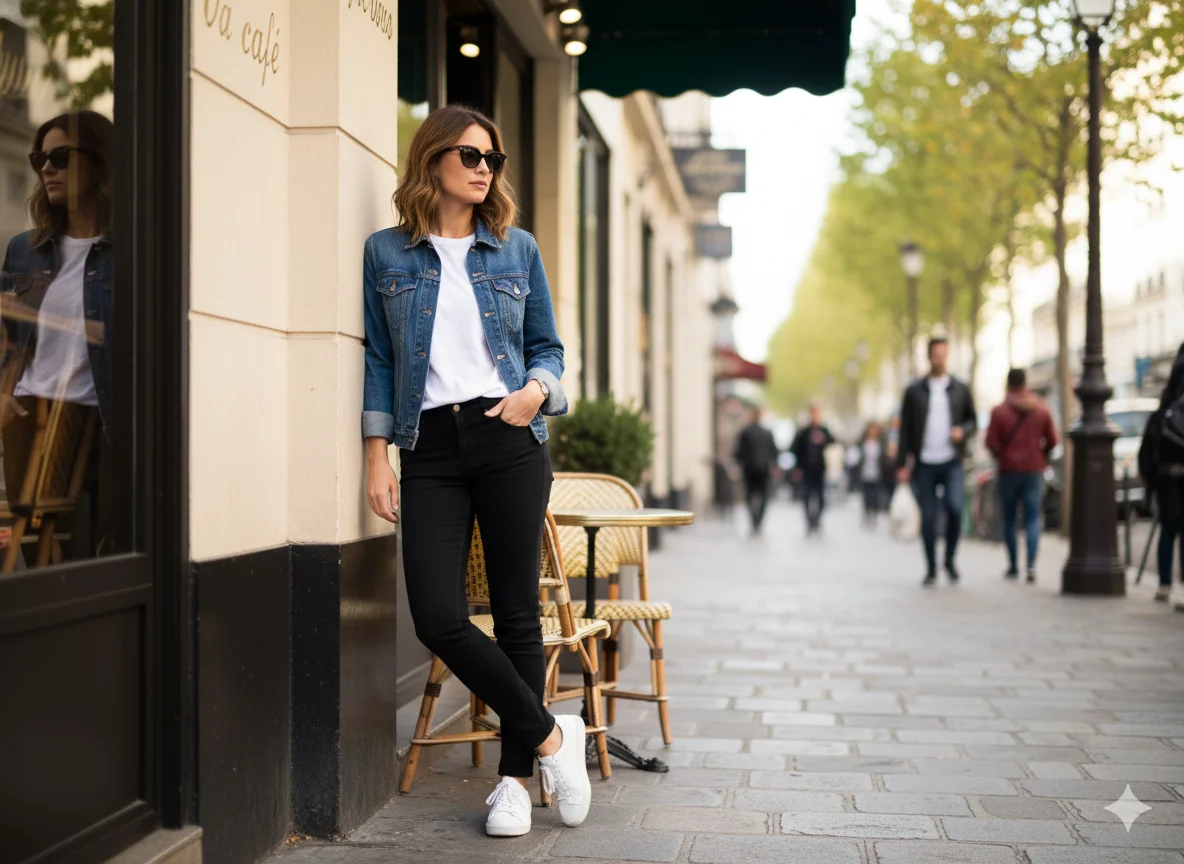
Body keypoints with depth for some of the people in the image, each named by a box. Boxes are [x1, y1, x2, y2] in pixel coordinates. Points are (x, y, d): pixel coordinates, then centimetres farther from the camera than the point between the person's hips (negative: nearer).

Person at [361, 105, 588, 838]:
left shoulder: (517, 250, 10)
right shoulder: (386, 254, 7)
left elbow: (548, 346, 14)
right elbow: (378, 361, 7)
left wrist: (535, 391, -7)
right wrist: (377, 457, 1)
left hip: (508, 441, 0)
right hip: (430, 449, 0)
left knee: (517, 612, 2)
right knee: (438, 619, -10)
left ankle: (516, 775, 16)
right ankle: (551, 736, 9)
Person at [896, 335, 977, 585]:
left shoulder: (960, 389, 9)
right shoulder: (914, 390, 6)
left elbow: (973, 421, 16)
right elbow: (905, 429, 6)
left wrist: (963, 431, -8)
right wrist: (902, 464, 1)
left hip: (951, 462, 0)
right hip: (924, 463, 0)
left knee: (954, 507, -18)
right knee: (928, 517, 2)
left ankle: (950, 559, 3)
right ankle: (931, 569, 13)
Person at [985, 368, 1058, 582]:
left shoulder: (999, 411, -8)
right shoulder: (1042, 410, 0)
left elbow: (991, 442, -11)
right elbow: (1052, 440, 0)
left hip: (1008, 470, -1)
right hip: (1034, 470, 1)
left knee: (1009, 519, 10)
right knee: (1033, 519, 1)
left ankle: (1013, 566, 13)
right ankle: (1031, 564, -15)